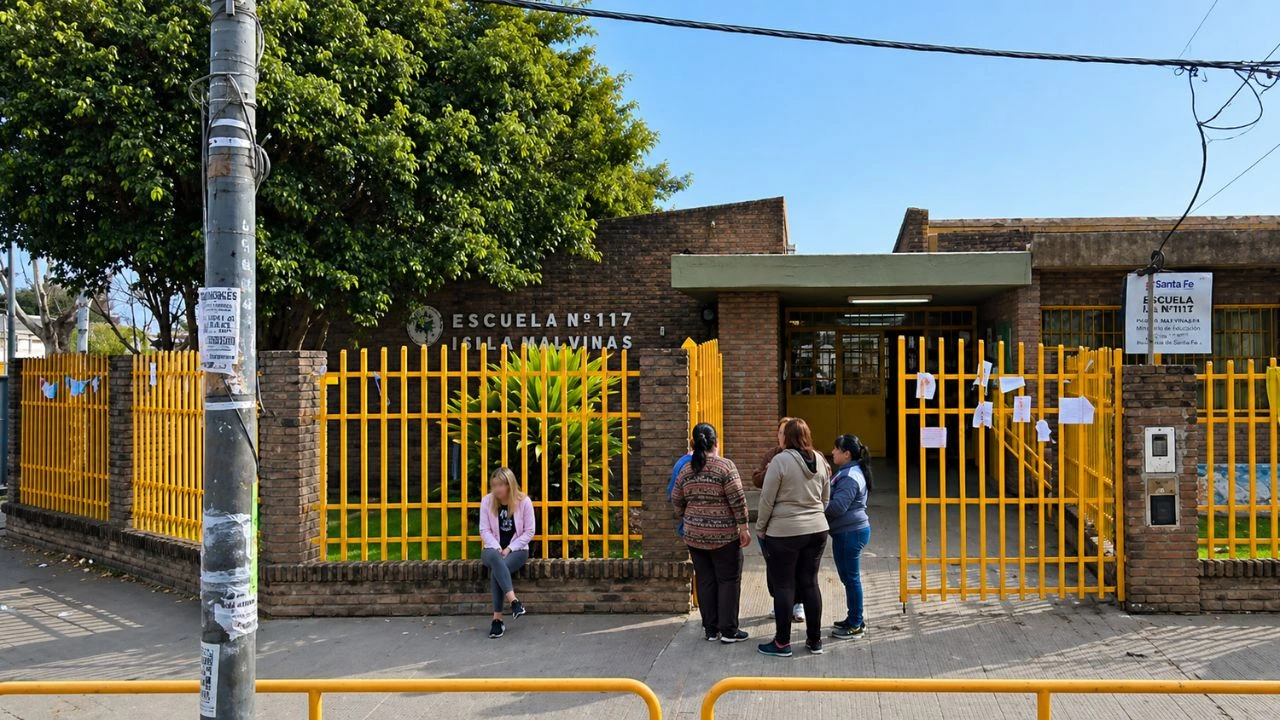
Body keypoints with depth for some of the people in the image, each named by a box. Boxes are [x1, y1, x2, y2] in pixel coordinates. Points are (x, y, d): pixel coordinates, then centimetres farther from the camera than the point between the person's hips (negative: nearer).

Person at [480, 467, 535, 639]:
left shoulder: (524, 502, -7)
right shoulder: (487, 501, -1)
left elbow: (529, 532, -5)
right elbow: (484, 530, -2)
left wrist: (509, 549, -16)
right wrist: (497, 548, -18)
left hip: (517, 549, -2)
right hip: (493, 548, 2)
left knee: (496, 571, -33)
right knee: (494, 558, -38)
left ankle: (497, 619, -31)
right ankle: (514, 601, -46)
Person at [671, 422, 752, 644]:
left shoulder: (685, 470, 3)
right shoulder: (725, 466, -12)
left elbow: (676, 502, 10)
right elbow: (737, 500, -13)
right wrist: (744, 528, -6)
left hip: (694, 535, 5)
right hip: (724, 536, -4)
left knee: (705, 581, 12)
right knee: (728, 580, 6)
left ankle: (710, 629, 18)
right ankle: (728, 630, 9)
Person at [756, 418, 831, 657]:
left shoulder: (780, 461, -14)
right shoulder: (820, 460, 4)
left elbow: (767, 500, -10)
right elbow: (825, 499, 13)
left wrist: (760, 529, 1)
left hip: (784, 532, -5)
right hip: (817, 530, 6)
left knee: (783, 586, 4)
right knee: (810, 583, 14)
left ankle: (782, 643, 11)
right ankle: (815, 640, 21)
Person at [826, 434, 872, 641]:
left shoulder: (850, 477, -20)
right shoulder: (848, 472, 14)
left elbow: (836, 506, -25)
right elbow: (837, 501, 18)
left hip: (850, 533, -10)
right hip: (849, 531, 10)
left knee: (851, 578, -1)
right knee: (849, 577, 18)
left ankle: (856, 626, 8)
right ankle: (855, 618, 29)